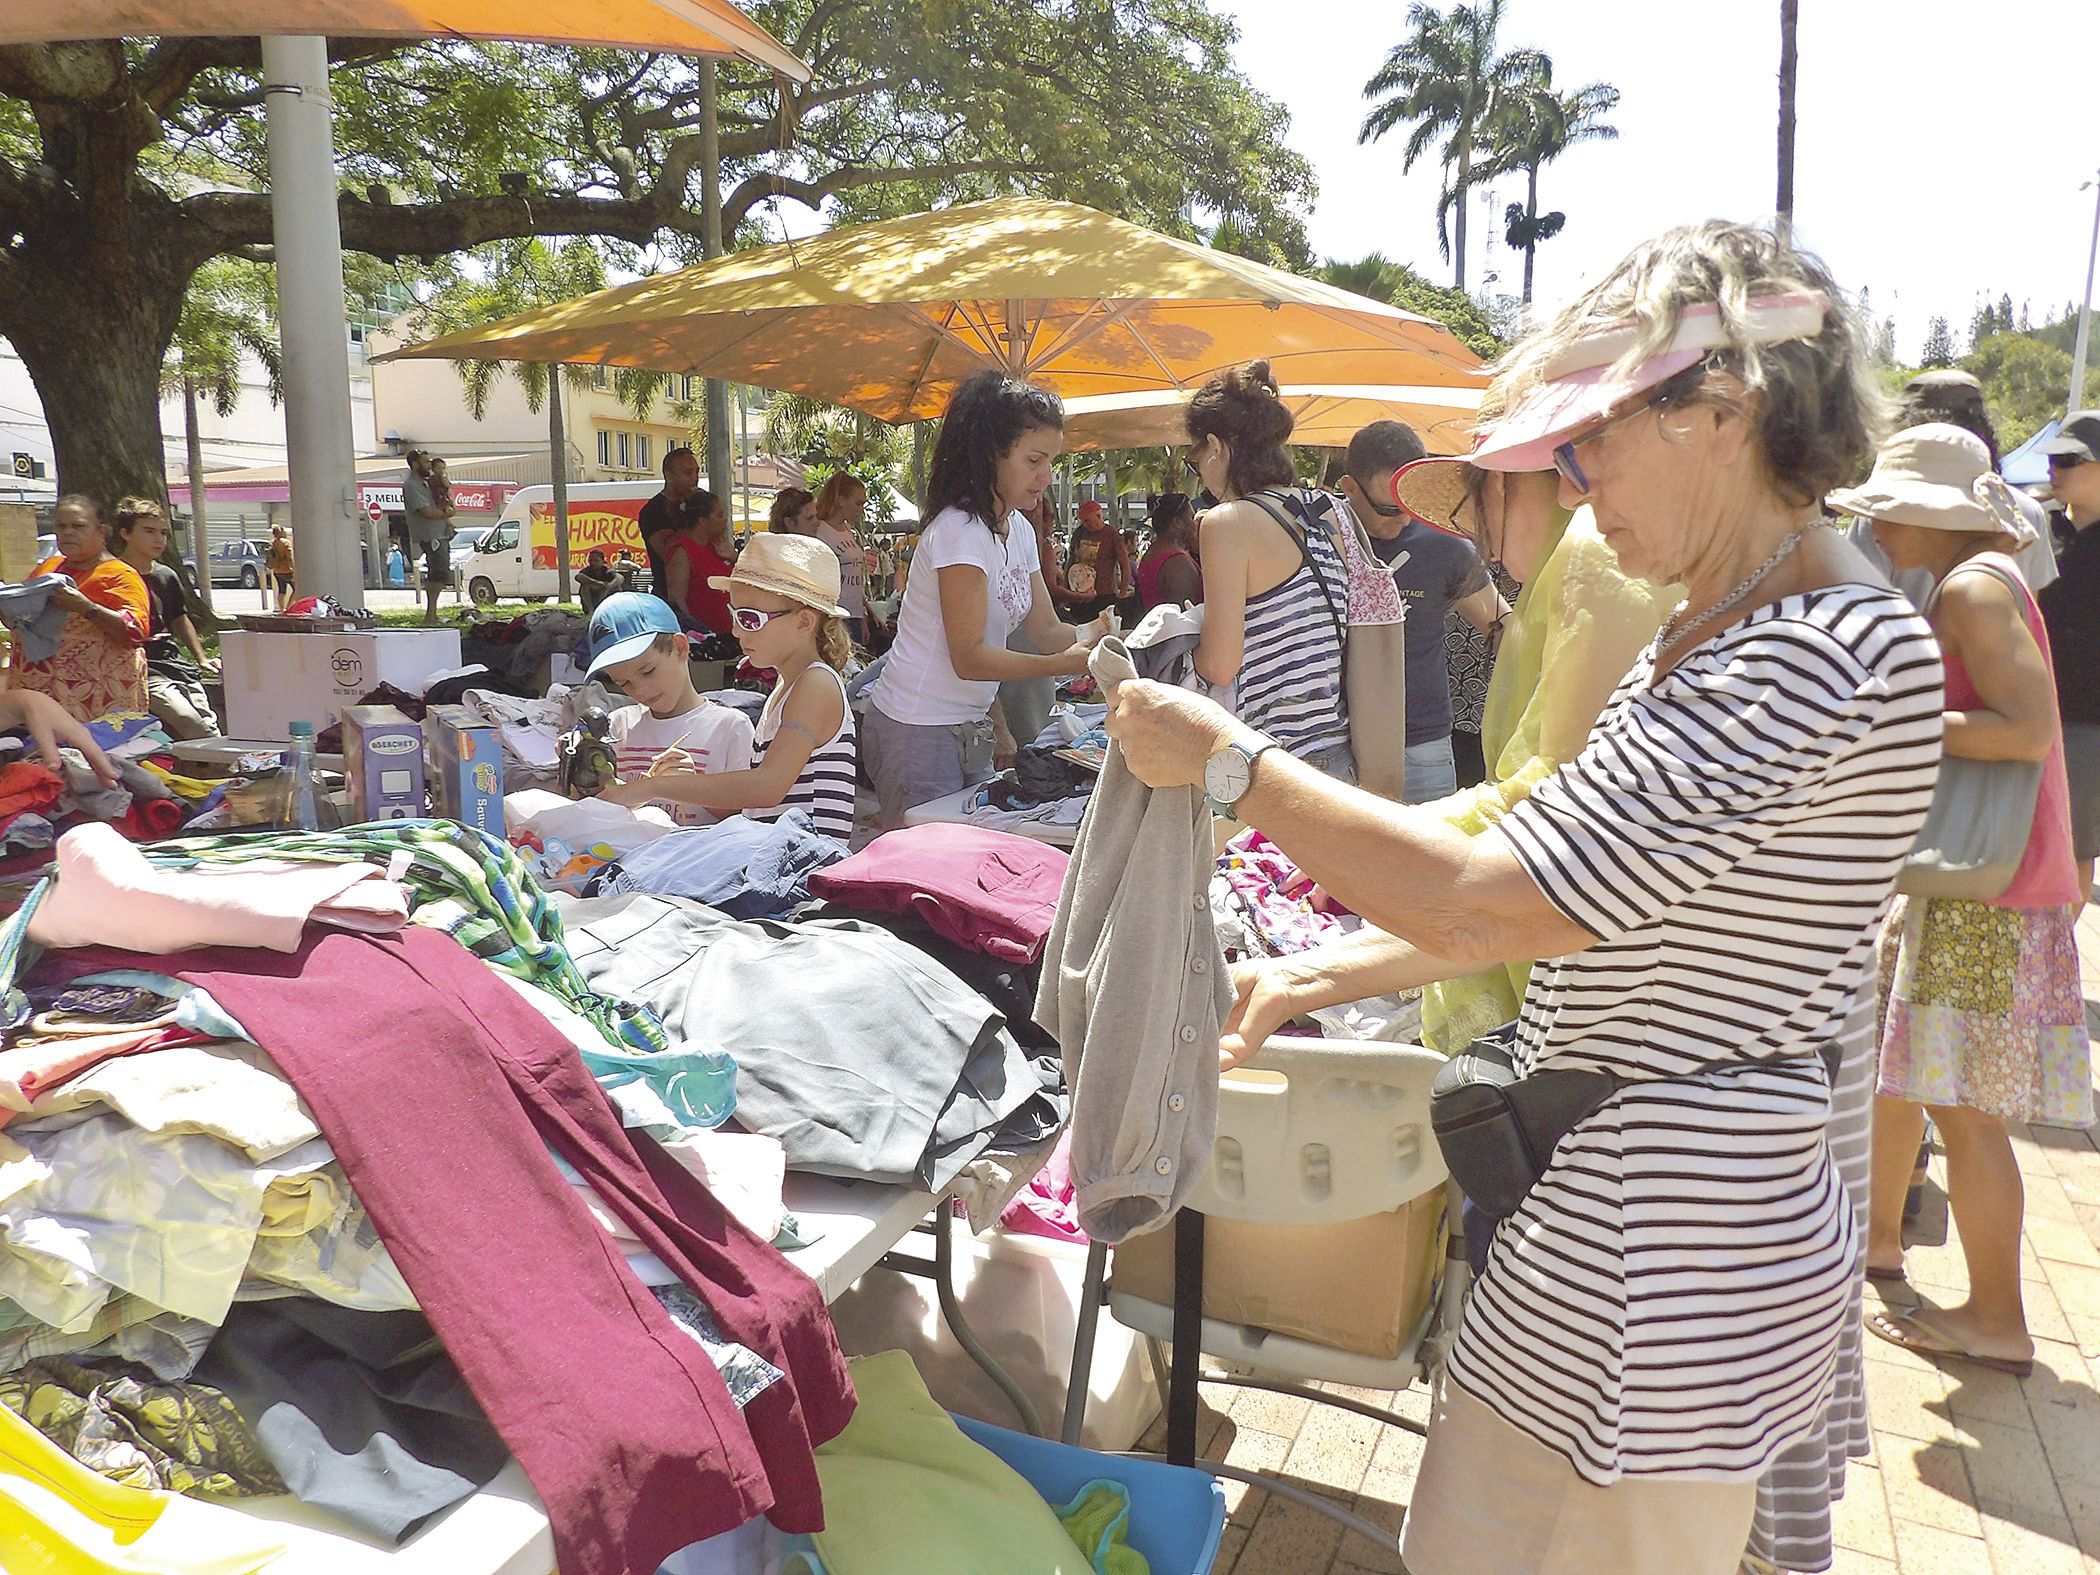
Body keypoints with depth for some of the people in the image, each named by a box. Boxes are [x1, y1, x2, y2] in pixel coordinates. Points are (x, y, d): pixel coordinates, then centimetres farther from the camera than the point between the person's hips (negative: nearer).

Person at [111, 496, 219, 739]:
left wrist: (201, 658, 24)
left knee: (209, 722, -11)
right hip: (141, 669, -6)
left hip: (174, 661, 6)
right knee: (187, 719, -26)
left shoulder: (167, 577, 17)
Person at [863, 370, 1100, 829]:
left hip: (969, 730, 9)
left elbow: (1046, 630, 9)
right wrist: (1066, 663, -29)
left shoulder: (1018, 529, 9)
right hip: (918, 734, -9)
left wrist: (1096, 632, -11)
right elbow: (969, 657, -22)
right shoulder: (959, 530, -18)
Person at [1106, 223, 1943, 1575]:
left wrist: (1227, 761, -17)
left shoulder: (1829, 653, -22)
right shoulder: (1721, 634, 11)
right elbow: (1560, 904, 14)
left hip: (1665, 1256, -9)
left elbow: (1484, 903, -27)